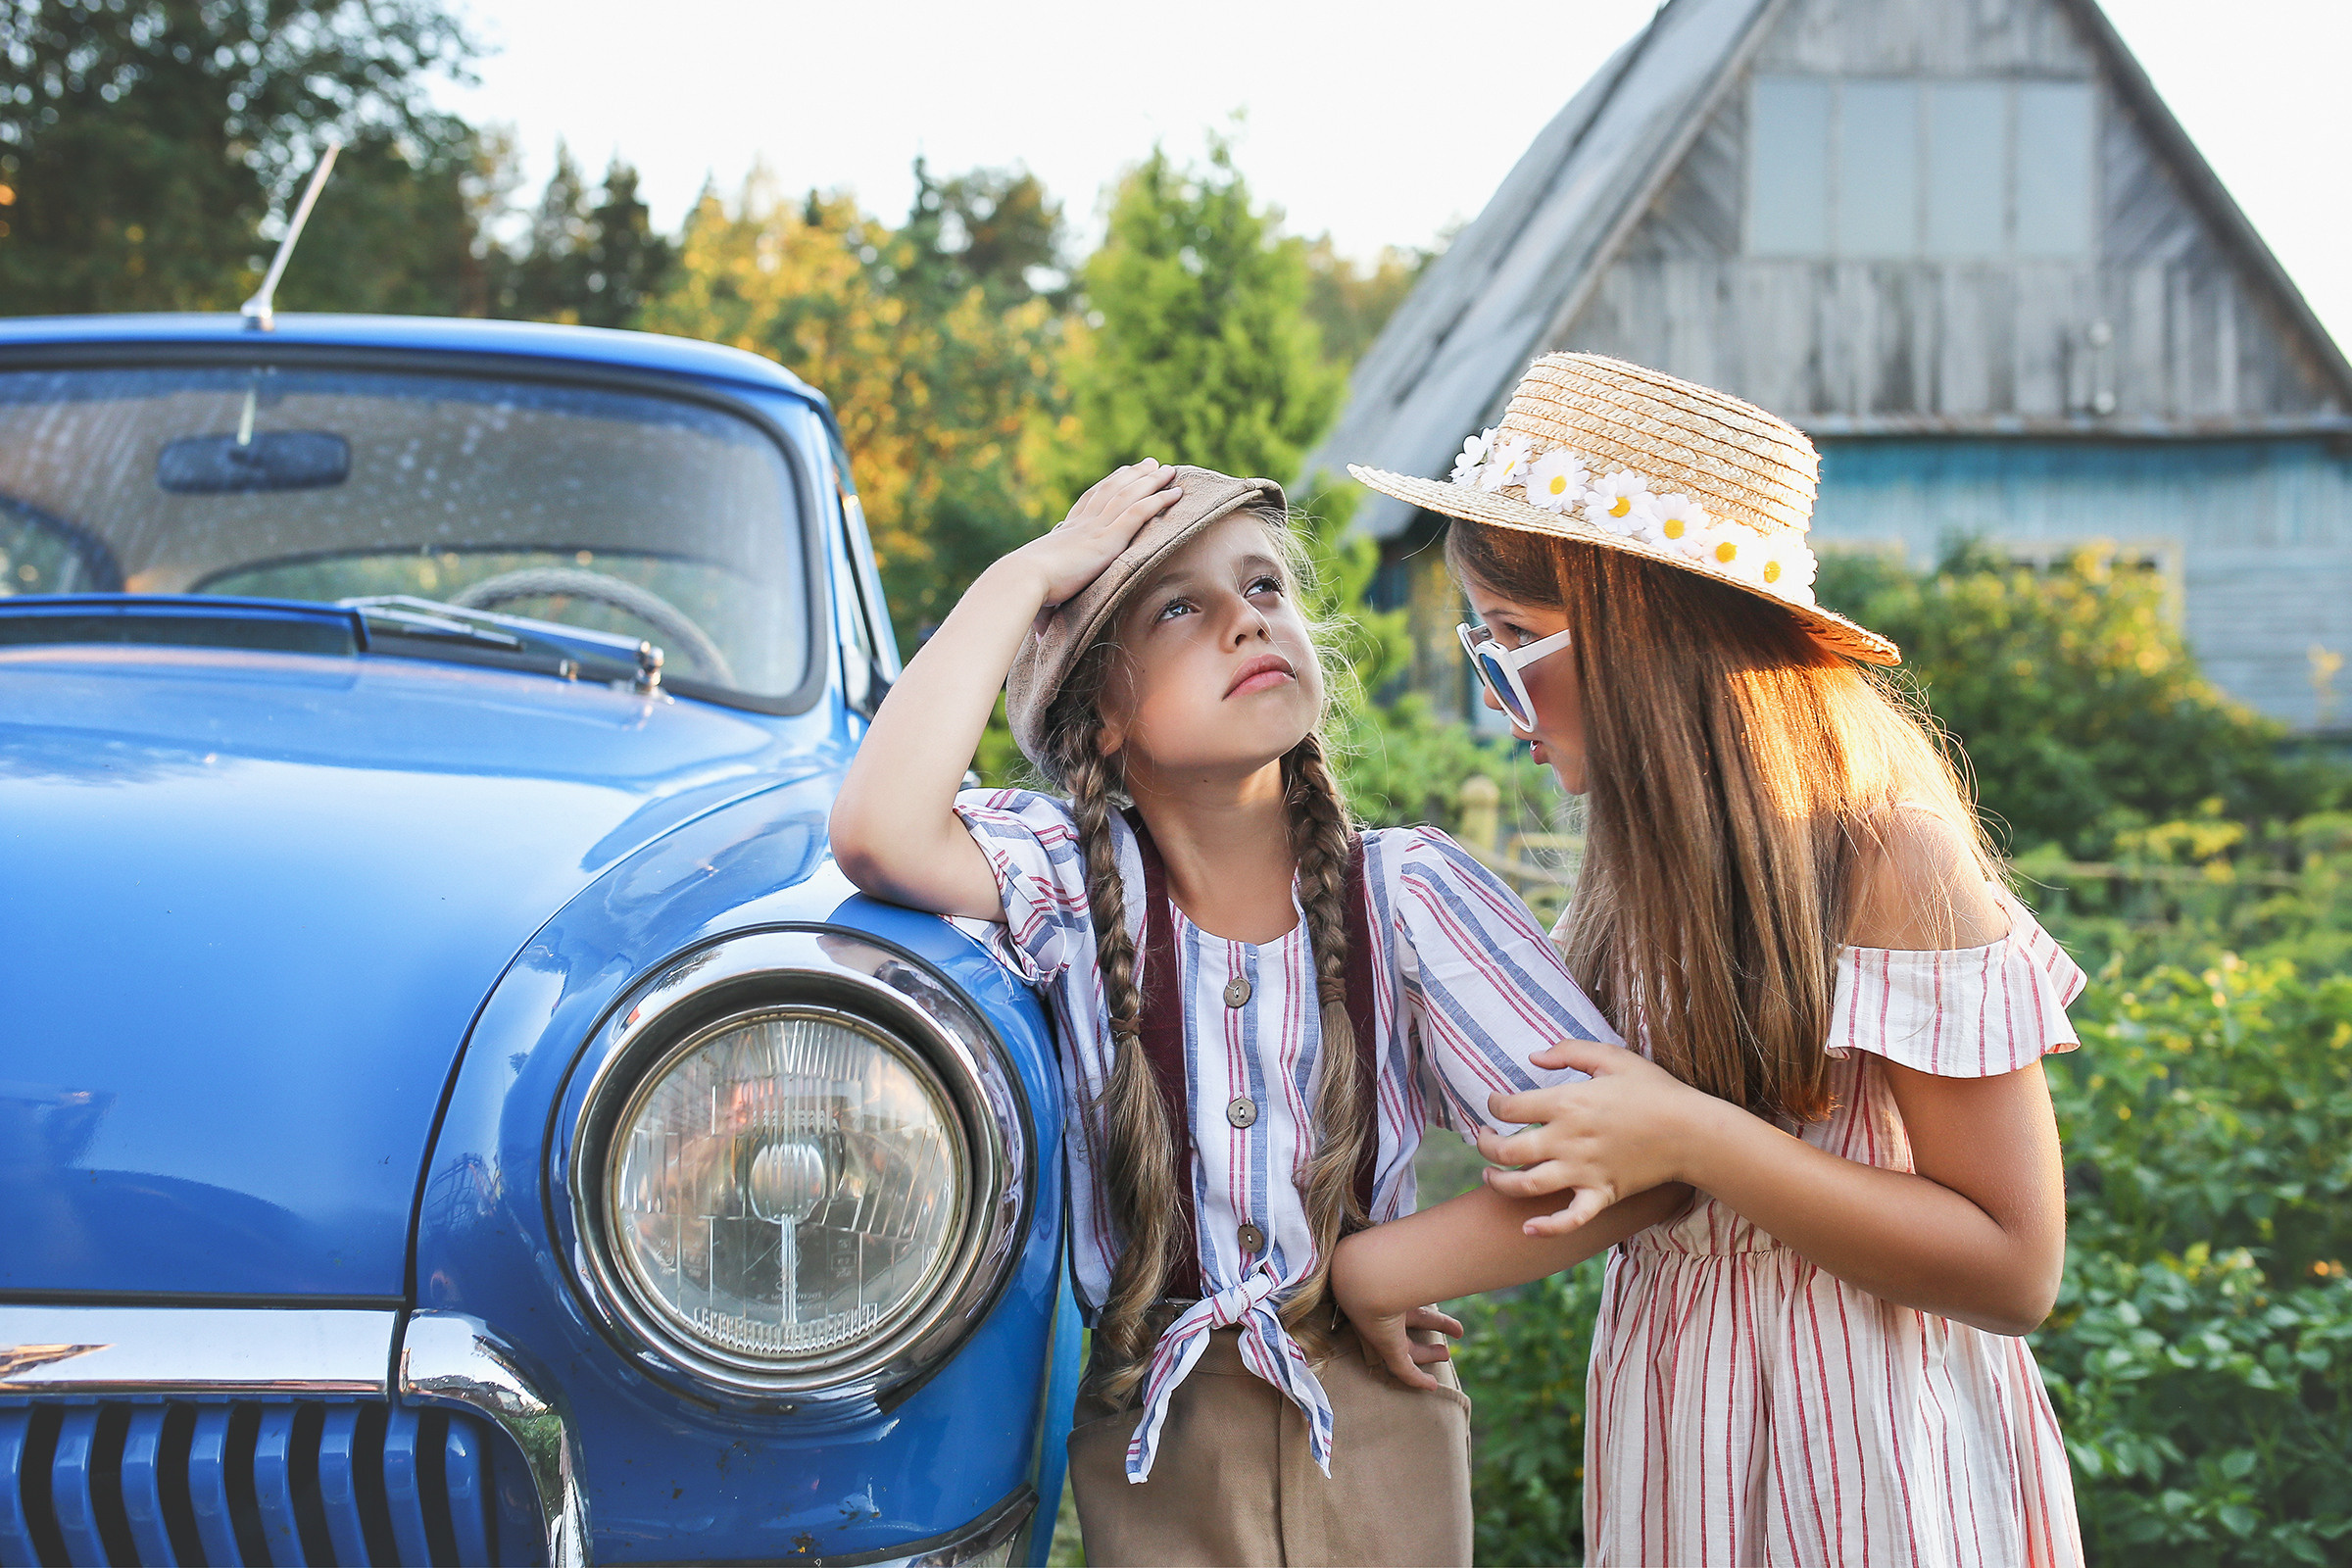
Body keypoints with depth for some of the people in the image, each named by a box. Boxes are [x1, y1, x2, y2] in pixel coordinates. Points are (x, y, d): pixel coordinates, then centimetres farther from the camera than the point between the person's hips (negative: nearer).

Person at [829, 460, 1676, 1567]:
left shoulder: (1406, 890, -12)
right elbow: (880, 831, -34)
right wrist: (1026, 578, -25)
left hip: (1380, 1434, 1)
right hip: (1155, 1448, 0)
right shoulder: (1073, 879, -12)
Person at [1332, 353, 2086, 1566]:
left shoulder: (1887, 852, -18)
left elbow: (2017, 1270, -20)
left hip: (1861, 1462, -6)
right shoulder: (1646, 853, 3)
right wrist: (1391, 1261, -12)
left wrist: (1691, 1138, -25)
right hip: (1669, 1451, 6)